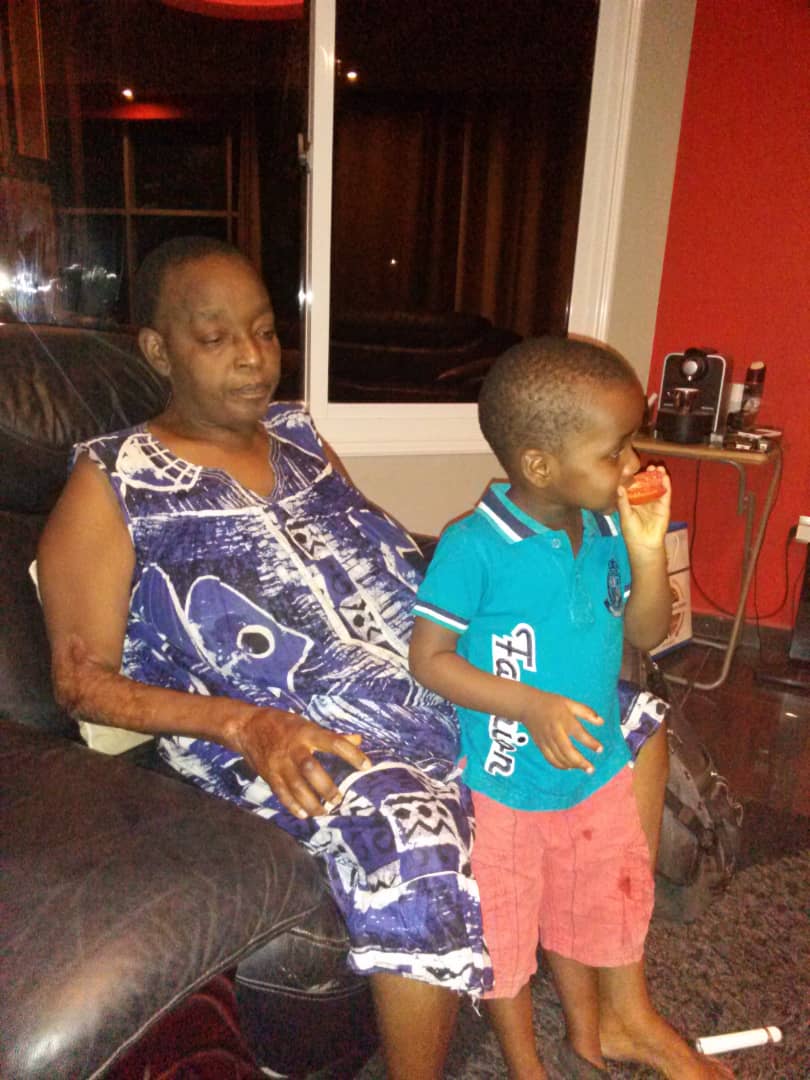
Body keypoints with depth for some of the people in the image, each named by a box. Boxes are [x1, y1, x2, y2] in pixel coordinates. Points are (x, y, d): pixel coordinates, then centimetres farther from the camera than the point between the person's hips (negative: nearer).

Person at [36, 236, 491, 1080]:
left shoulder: (297, 436, 15)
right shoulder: (110, 484, -2)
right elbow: (82, 681, -4)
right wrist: (248, 724, -19)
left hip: (429, 679, 7)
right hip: (286, 737, -7)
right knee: (414, 842, -34)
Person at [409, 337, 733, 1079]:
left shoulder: (607, 531, -6)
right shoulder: (475, 546, -23)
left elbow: (647, 634, 1)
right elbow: (428, 658, -20)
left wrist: (647, 550, -15)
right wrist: (532, 705, -28)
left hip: (598, 770, 6)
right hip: (504, 781, -5)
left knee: (591, 908, 27)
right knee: (504, 931, 15)